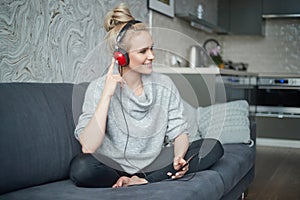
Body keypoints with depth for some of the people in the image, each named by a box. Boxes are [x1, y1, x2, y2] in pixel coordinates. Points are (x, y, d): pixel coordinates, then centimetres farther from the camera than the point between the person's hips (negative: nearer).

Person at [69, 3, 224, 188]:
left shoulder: (164, 85, 0)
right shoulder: (99, 88, -10)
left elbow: (179, 132, 3)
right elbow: (88, 147, -21)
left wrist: (179, 157, -19)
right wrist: (107, 95, -25)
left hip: (154, 164, 4)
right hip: (113, 166, -3)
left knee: (214, 146, -12)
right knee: (80, 168, -35)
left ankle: (142, 181, -15)